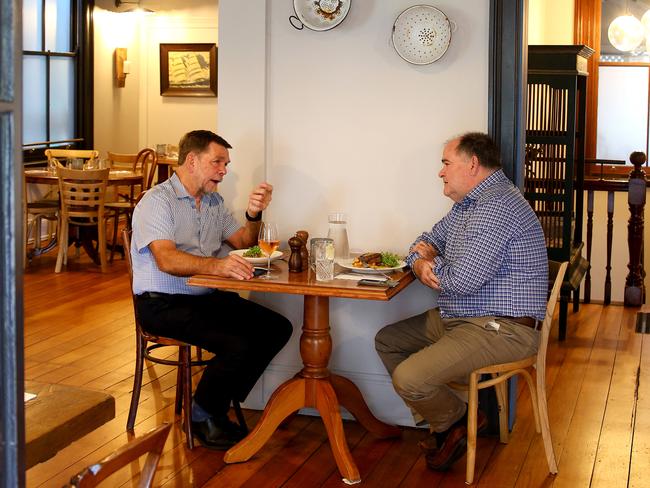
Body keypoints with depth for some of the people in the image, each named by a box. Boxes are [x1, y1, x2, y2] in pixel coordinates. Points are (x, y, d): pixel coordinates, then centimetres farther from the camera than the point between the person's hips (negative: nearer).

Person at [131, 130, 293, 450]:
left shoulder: (214, 203, 17)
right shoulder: (157, 201, -10)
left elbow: (243, 243, 19)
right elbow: (166, 259, -25)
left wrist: (254, 214, -3)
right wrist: (216, 265, -42)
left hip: (209, 297, 8)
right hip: (163, 303, -8)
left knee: (278, 328, -9)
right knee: (237, 345, -28)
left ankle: (219, 404, 2)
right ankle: (203, 415, -1)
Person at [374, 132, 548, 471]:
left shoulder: (495, 206, -21)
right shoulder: (469, 203, 15)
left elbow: (462, 281, -26)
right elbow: (428, 241, 20)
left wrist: (430, 262, -4)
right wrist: (421, 263, -5)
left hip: (501, 329, -11)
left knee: (408, 378, -24)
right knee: (386, 341, 15)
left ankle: (455, 420, 7)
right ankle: (442, 421, 12)